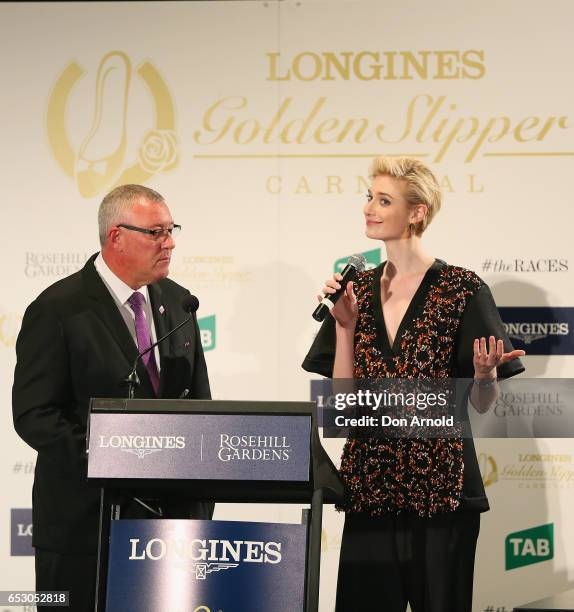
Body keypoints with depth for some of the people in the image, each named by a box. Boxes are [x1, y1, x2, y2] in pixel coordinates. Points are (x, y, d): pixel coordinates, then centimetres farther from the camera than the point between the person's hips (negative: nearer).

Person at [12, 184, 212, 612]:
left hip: (172, 510, 5)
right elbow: (34, 415, -13)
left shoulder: (177, 301, 9)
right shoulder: (58, 310, -10)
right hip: (84, 521, -5)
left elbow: (199, 402, 15)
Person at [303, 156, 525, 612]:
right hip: (369, 486, 4)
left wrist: (485, 374, -22)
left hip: (439, 485, -4)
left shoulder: (462, 290, -4)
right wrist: (344, 325, -3)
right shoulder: (360, 288, 9)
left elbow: (482, 403, -2)